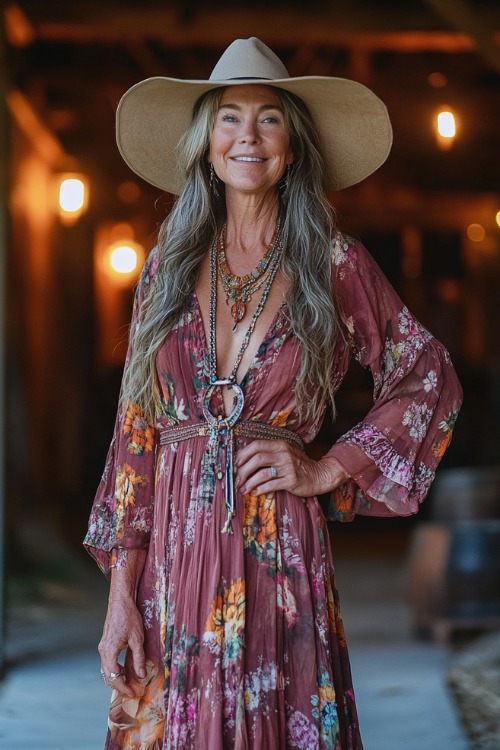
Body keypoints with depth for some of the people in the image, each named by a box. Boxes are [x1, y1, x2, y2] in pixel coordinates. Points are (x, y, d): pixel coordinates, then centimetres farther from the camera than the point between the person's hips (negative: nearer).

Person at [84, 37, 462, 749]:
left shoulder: (331, 262, 0)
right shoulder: (169, 264, 6)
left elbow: (430, 379, 6)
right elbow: (136, 427, 5)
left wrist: (329, 469, -3)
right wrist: (121, 592, -1)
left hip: (277, 543, -2)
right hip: (171, 546, 2)